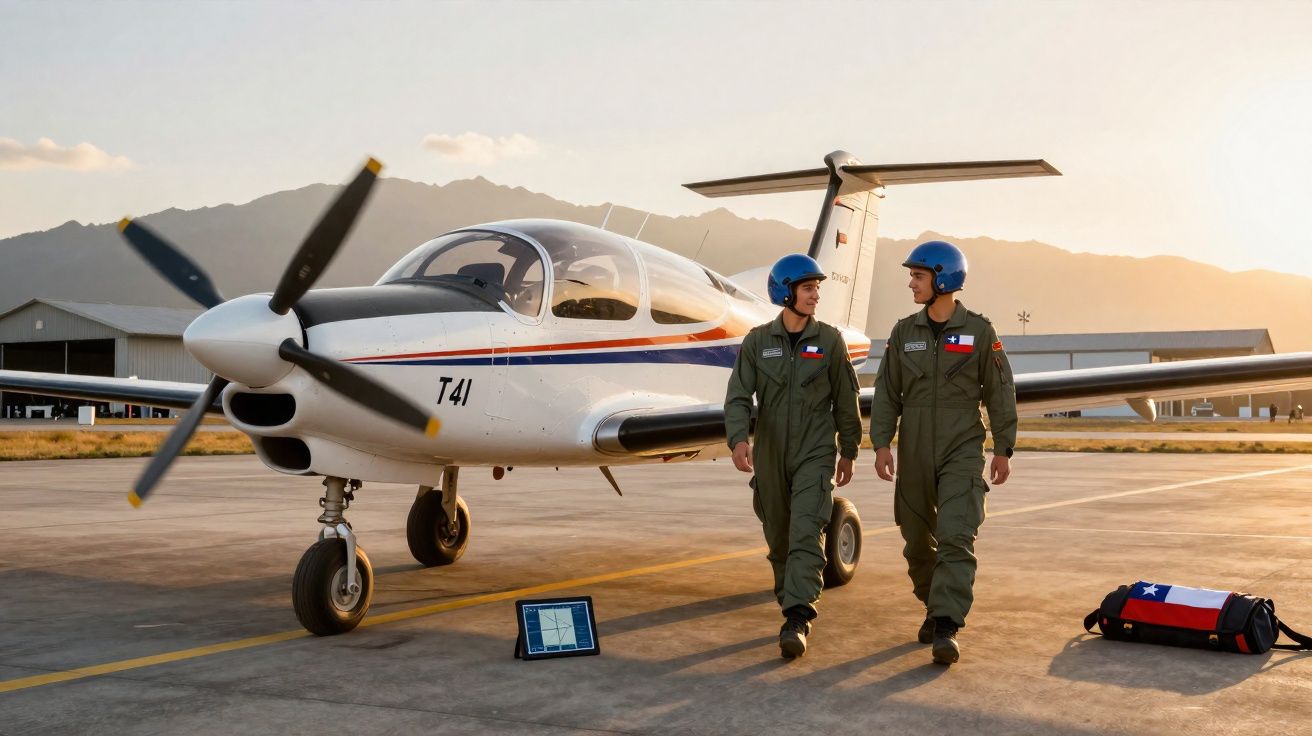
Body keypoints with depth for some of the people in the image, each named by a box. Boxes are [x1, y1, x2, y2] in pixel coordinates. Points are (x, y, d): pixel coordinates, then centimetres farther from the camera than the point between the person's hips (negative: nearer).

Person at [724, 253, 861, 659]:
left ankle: (797, 620, -19)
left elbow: (845, 401, 6)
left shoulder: (830, 341, -1)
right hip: (770, 457, 2)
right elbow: (738, 396, -9)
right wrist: (739, 439, -26)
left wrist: (849, 453, 11)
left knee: (806, 535, -15)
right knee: (778, 539, 13)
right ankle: (792, 603, 33)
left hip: (815, 455, -2)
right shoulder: (757, 341, -1)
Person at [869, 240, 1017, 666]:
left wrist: (1003, 449, 0)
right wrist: (881, 444, -4)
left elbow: (1000, 393, 2)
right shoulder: (904, 332, 5)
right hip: (914, 452, 3)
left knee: (956, 538, -14)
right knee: (918, 540, 10)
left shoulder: (979, 331, -2)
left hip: (963, 451, -3)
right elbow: (887, 392, 5)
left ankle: (946, 628, -17)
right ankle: (934, 607, 30)